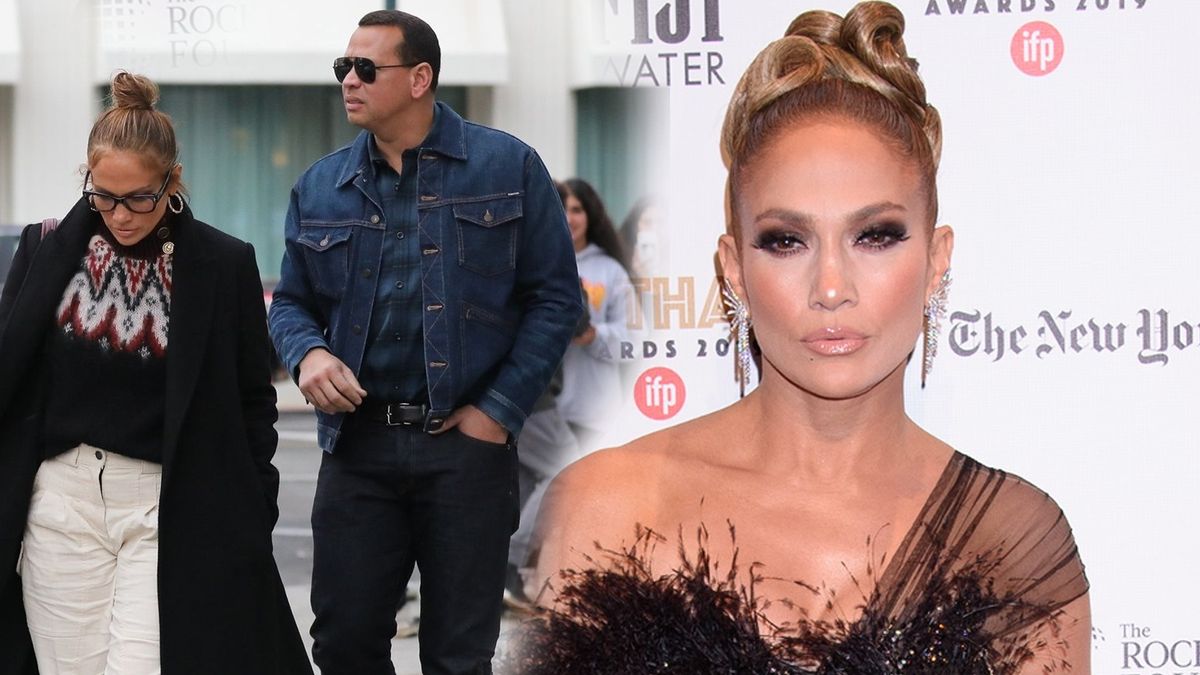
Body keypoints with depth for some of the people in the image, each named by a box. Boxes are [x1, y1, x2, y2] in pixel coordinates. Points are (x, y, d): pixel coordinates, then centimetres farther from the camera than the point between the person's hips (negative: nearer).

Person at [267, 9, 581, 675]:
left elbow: (555, 296, -1)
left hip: (469, 445, -3)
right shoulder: (320, 187, 9)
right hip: (357, 444, 3)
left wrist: (499, 410, -8)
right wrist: (307, 352, -9)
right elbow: (291, 301, 15)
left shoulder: (508, 167, -1)